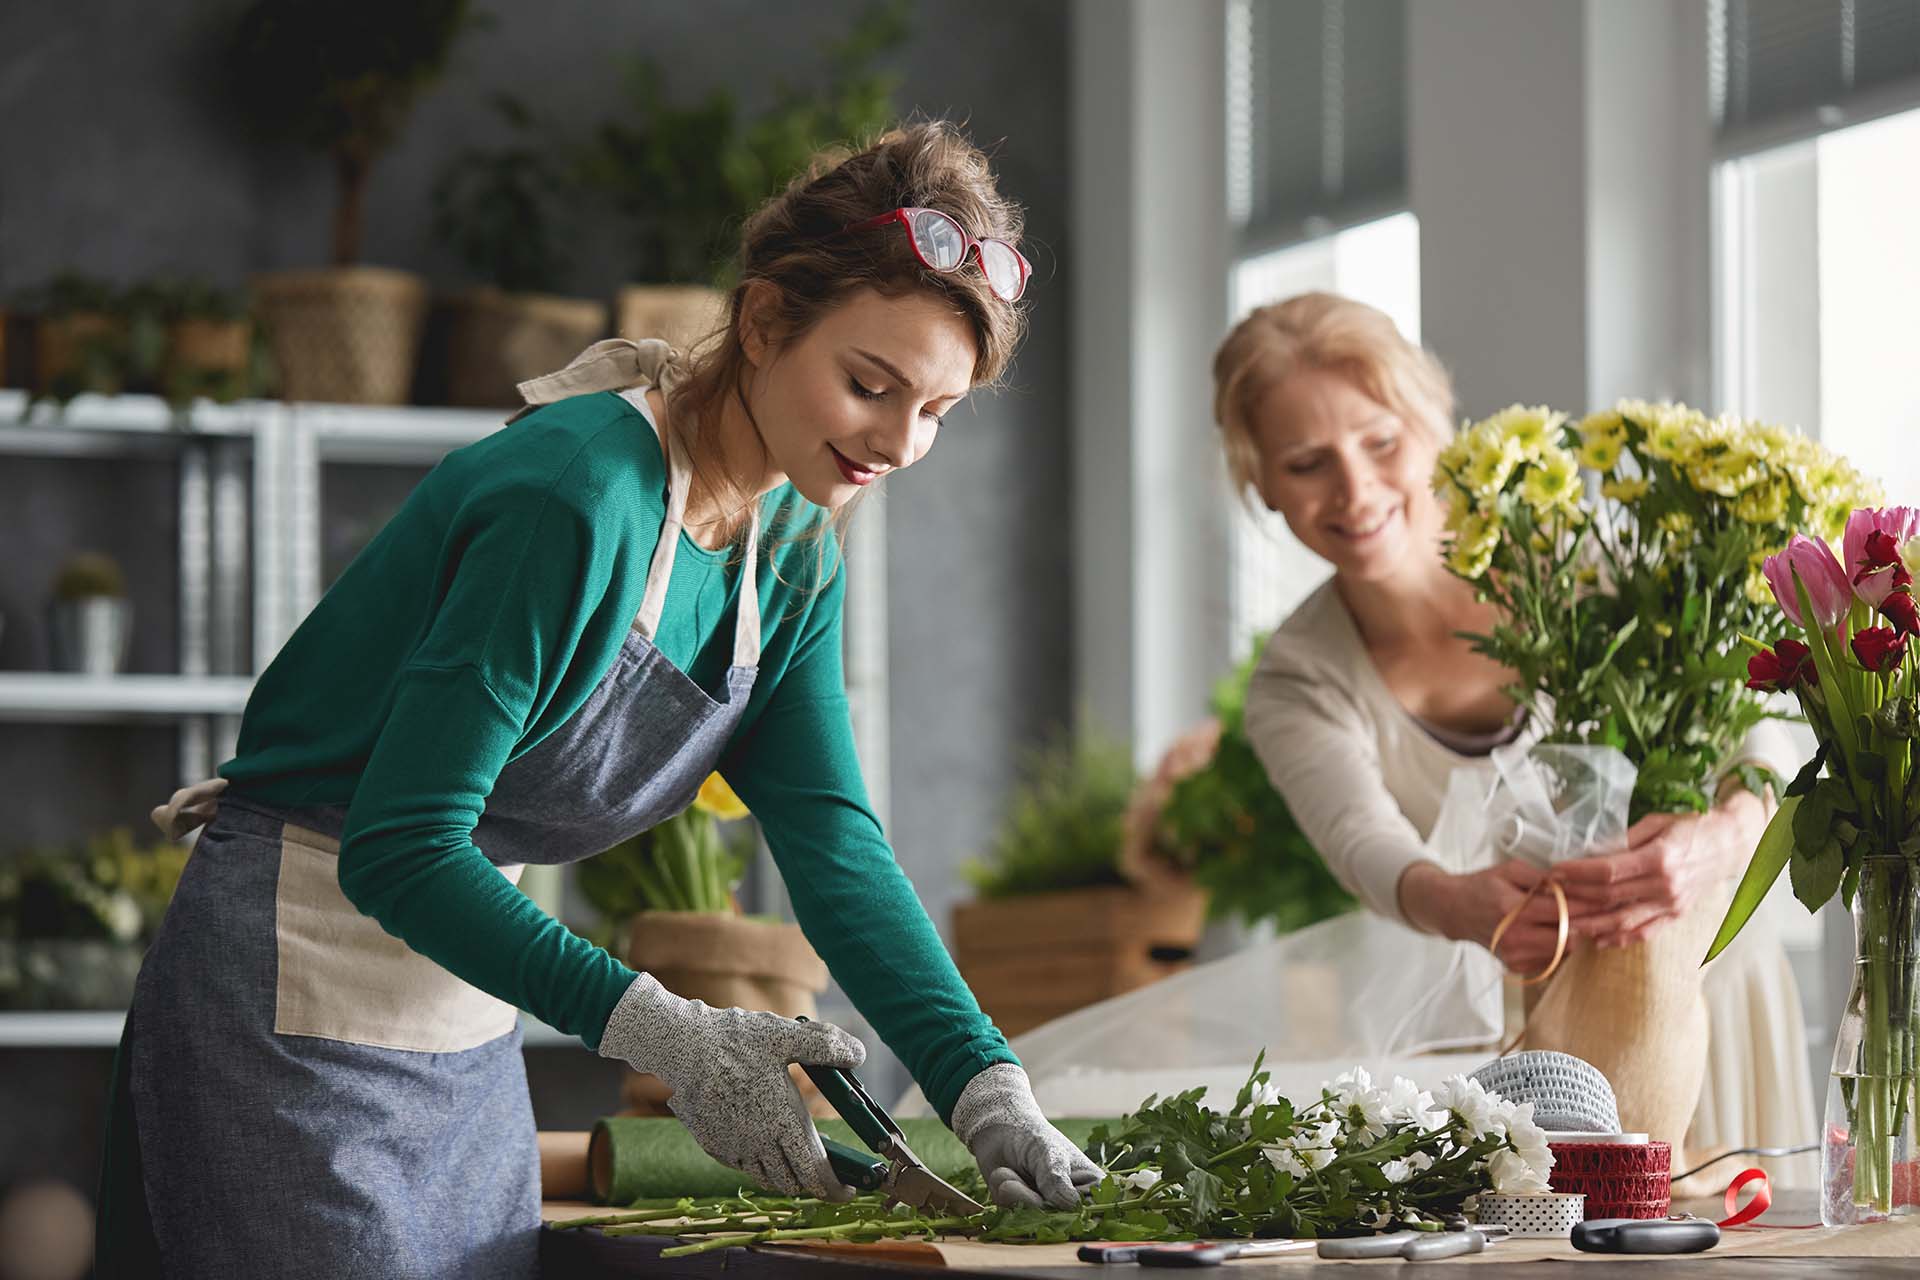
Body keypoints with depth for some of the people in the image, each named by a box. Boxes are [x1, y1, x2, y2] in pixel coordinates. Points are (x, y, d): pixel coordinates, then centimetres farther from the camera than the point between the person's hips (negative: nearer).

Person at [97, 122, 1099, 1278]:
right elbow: (397, 850, -27)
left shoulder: (794, 557, 3)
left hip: (470, 1033, 9)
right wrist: (661, 1033, -33)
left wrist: (987, 1088, -17)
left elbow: (835, 843, -3)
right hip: (298, 1007, -8)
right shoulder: (576, 500, -25)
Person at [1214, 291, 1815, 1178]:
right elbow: (1369, 851, -31)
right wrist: (1463, 906, -57)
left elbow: (1757, 734, -30)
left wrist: (1724, 839, -56)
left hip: (1704, 981, -1)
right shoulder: (1296, 693, -11)